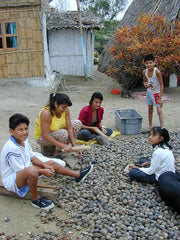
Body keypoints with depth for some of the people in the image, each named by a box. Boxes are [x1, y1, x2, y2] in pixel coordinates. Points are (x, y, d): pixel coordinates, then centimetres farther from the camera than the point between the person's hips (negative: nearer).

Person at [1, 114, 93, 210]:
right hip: (12, 181, -10)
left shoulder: (24, 141, 1)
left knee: (51, 163, 11)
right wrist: (43, 171, -20)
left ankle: (77, 175, 27)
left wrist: (45, 165, -4)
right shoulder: (12, 148, -28)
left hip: (24, 175, 10)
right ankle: (36, 199, -17)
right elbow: (21, 171, -25)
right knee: (32, 170, -41)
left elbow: (32, 158, 12)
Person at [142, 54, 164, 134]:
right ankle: (150, 128, 26)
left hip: (157, 93, -6)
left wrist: (160, 98, -23)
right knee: (150, 110, 14)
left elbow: (161, 85, -21)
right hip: (149, 92, 6)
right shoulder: (145, 72, -9)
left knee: (159, 110, -10)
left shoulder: (157, 72, -25)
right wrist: (146, 84, -17)